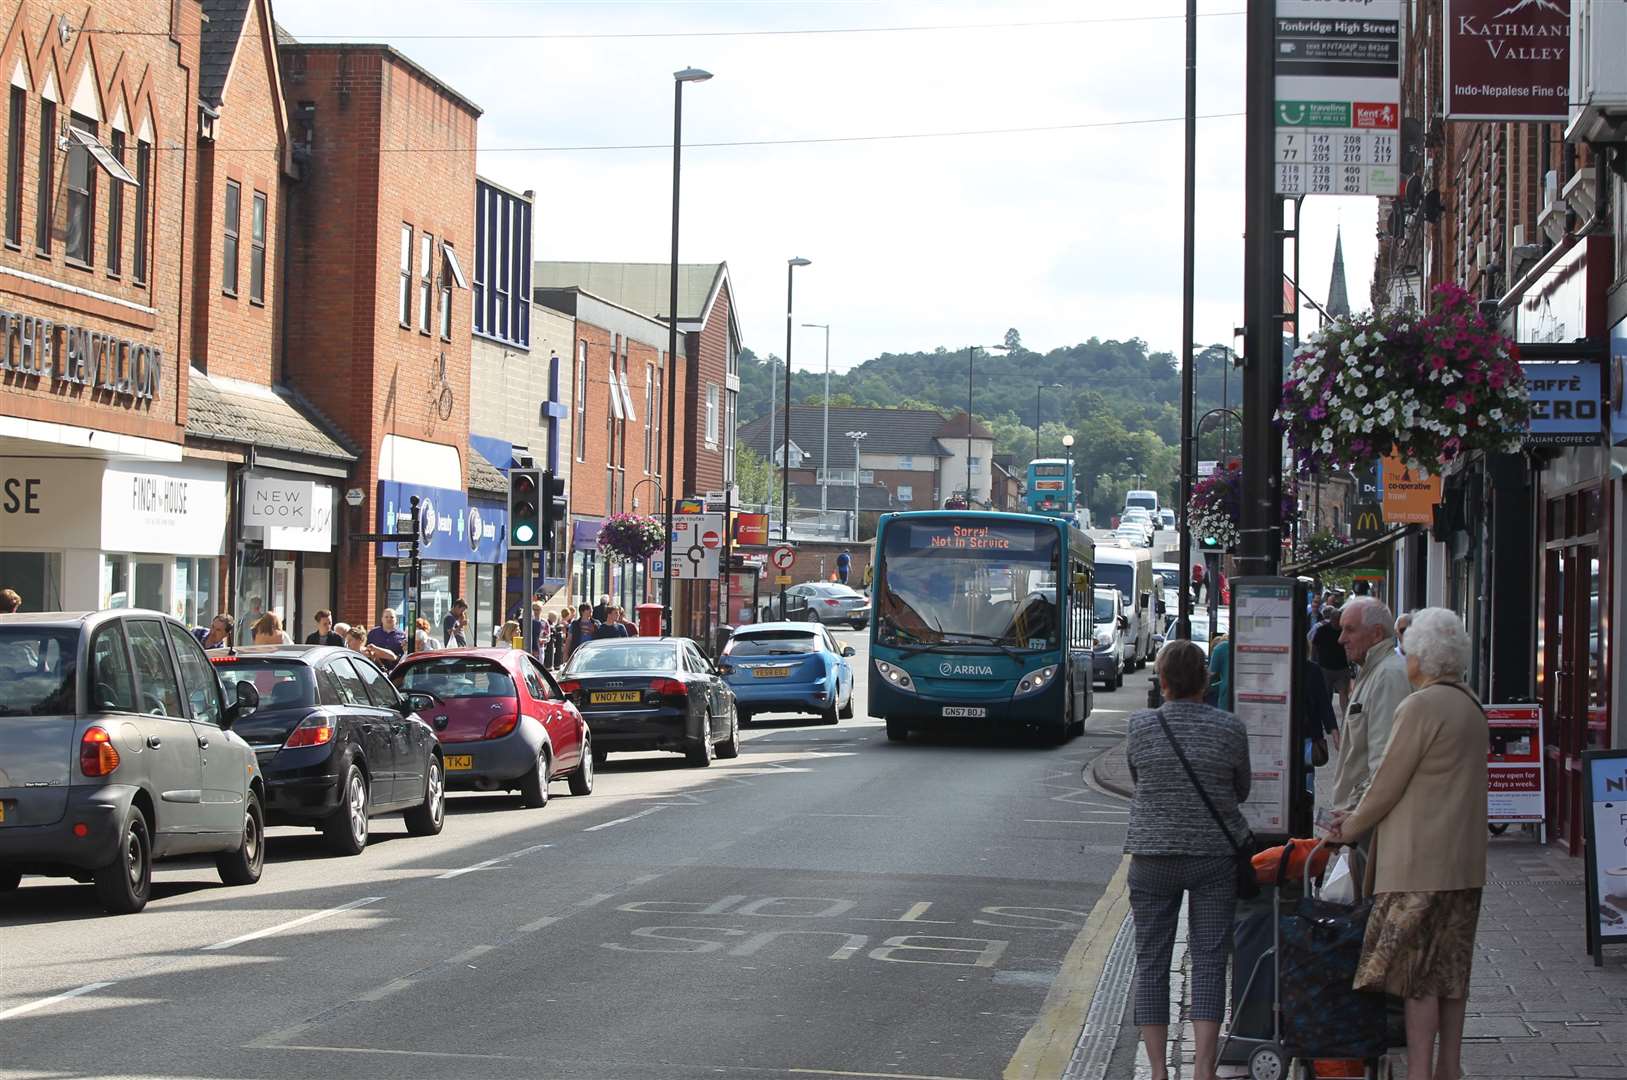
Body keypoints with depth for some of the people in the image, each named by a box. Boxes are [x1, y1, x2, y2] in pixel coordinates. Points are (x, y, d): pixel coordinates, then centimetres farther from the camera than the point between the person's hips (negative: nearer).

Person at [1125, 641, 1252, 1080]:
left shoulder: (1141, 726, -5)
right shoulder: (1230, 728, -4)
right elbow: (1241, 790, 9)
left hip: (1152, 856, 0)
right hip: (1214, 856, 0)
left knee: (1151, 963, 8)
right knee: (1208, 961, 3)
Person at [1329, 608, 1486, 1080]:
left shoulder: (1421, 707, -15)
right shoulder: (1470, 706, 14)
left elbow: (1390, 781, -12)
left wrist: (1351, 826, 4)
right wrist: (1360, 814, 21)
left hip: (1421, 862, -9)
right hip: (1463, 860, 9)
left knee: (1417, 973, -5)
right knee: (1451, 968, 13)